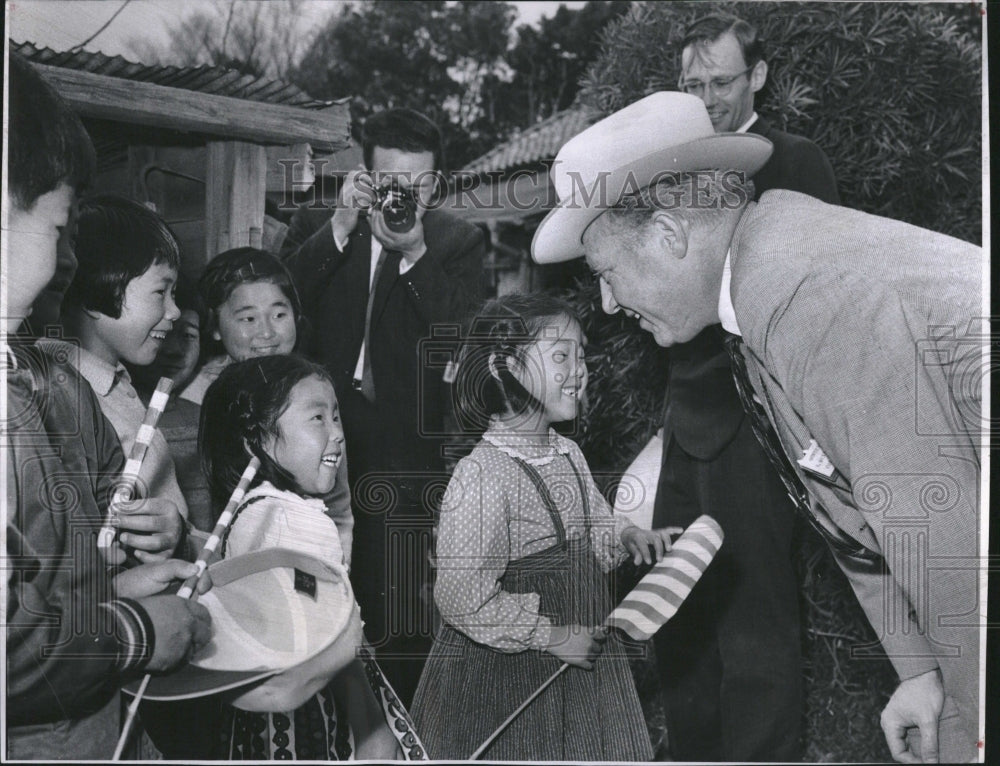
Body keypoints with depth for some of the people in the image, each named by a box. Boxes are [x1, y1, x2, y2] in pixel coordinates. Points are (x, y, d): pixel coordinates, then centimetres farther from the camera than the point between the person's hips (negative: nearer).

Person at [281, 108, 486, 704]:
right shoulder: (317, 227, 10)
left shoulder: (458, 242, 5)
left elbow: (462, 336, -8)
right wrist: (340, 228, -12)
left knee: (397, 608, -3)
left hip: (407, 448, -2)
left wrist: (414, 252, -16)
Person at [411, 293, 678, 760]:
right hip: (503, 676, -7)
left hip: (583, 663, 7)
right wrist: (551, 636, -18)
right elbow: (462, 598, -25)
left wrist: (626, 536, -4)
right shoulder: (481, 475, -24)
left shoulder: (569, 456, 2)